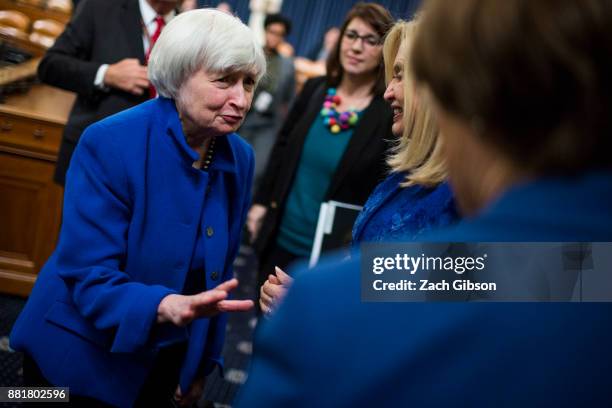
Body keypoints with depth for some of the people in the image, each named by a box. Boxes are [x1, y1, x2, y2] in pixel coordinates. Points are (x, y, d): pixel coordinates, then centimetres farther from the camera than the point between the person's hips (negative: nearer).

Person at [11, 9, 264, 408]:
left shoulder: (241, 159, -7)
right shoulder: (110, 144, -23)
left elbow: (218, 274, 4)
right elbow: (89, 277, -24)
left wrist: (202, 363, 7)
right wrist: (167, 306, -42)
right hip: (81, 358, -4)